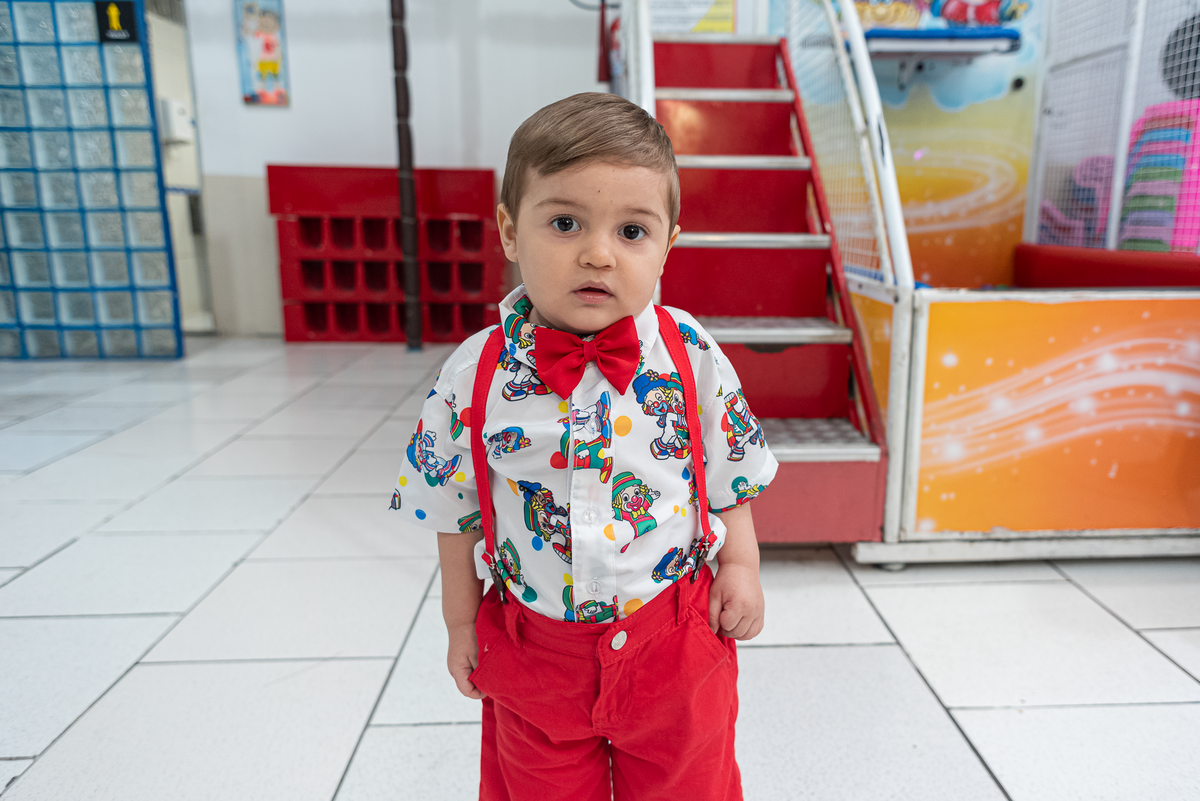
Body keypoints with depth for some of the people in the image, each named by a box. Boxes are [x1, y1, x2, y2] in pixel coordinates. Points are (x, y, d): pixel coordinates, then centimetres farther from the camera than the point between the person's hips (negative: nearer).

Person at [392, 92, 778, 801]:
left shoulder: (692, 358, -13)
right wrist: (460, 620, 5)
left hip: (675, 643, 0)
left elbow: (730, 472, 1)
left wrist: (740, 564, -6)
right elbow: (456, 506, -1)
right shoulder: (474, 378, -14)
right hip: (535, 647, 1)